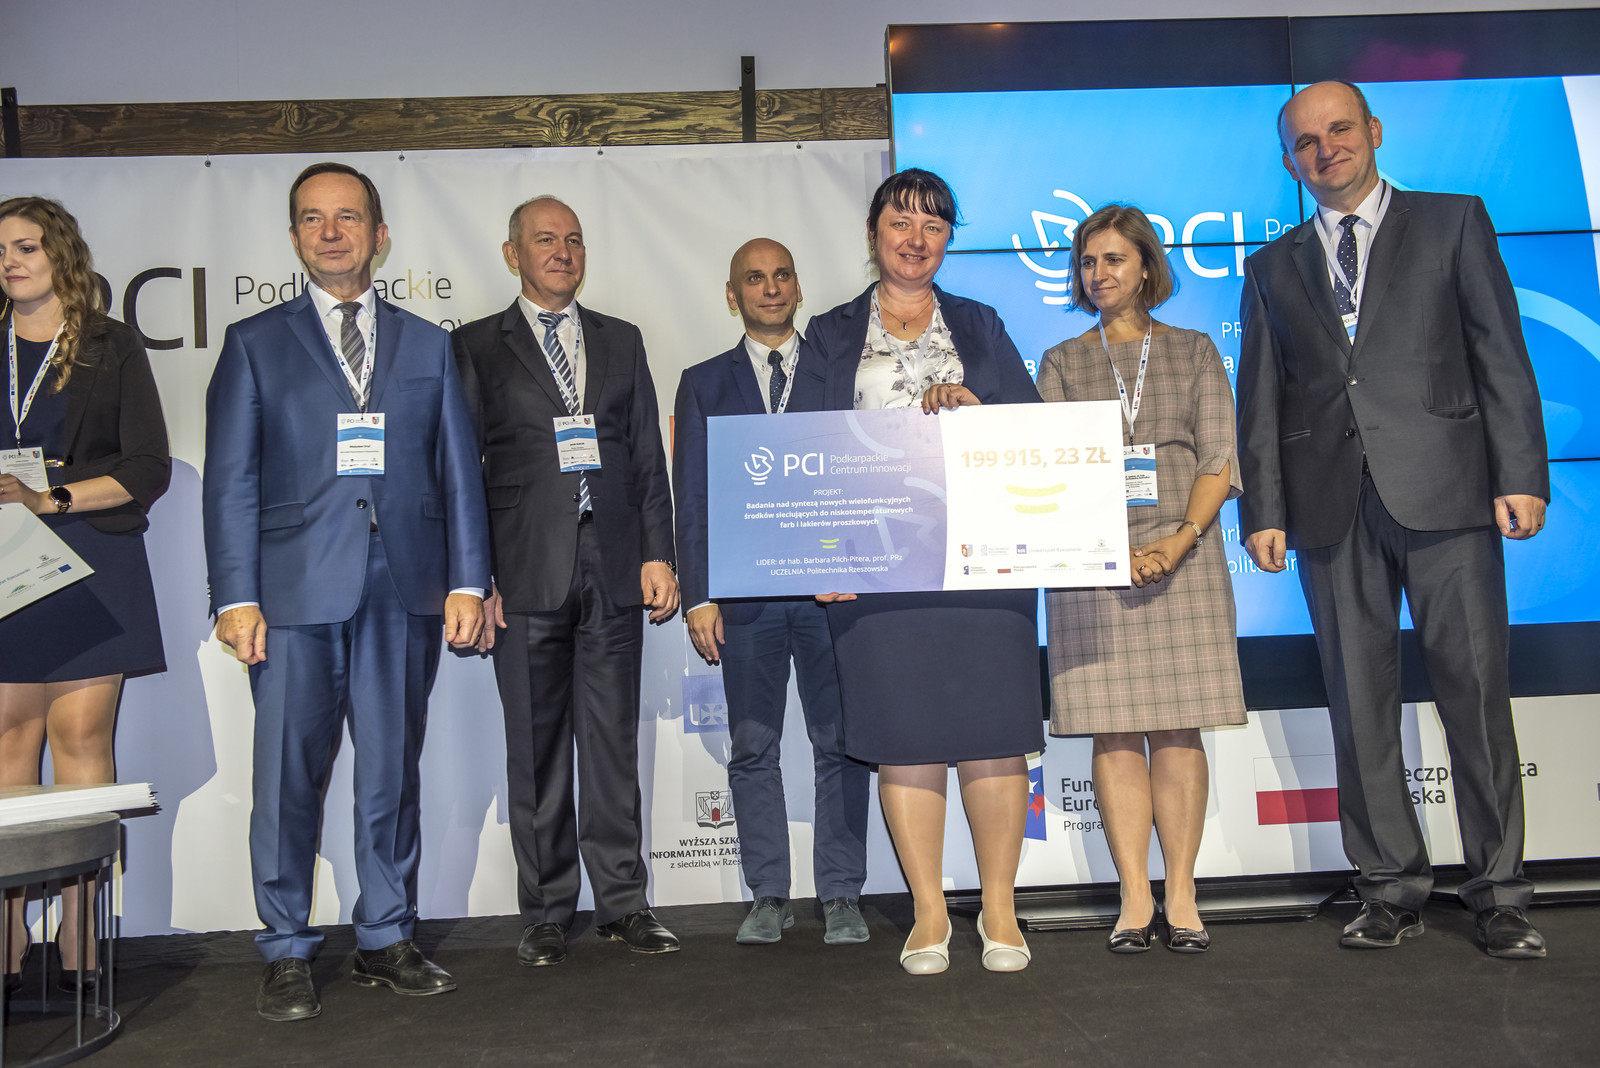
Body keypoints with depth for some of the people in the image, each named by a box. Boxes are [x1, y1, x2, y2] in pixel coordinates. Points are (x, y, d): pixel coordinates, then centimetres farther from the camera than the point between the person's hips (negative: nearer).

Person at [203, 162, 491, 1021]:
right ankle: (287, 955, 14)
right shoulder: (255, 343, 10)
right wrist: (236, 596, -6)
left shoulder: (426, 344, 14)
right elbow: (231, 480, 3)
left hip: (405, 591, 2)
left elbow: (458, 469, 10)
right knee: (289, 776, 1)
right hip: (297, 592, -1)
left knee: (393, 772, 8)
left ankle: (386, 939, 20)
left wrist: (468, 580, 2)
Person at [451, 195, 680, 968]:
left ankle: (622, 902, 16)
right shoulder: (476, 347, 7)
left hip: (614, 571, 2)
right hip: (525, 576, -2)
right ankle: (547, 913, 16)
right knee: (535, 750, 4)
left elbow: (648, 457, 12)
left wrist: (658, 554, 3)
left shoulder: (621, 341, 15)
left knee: (613, 742, 6)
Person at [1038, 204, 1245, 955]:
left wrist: (1181, 539, -12)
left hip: (1183, 552, 0)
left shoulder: (1194, 352, 12)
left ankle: (1181, 895, 6)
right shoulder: (1061, 363, 12)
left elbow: (1218, 462, 5)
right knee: (1114, 729, -2)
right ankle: (1135, 898, 4)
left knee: (1178, 727, -1)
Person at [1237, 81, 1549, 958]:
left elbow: (1501, 354, 4)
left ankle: (1497, 890, 9)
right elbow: (1259, 399, 12)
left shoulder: (1452, 223, 11)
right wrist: (1263, 510, 2)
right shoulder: (1273, 268, 17)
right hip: (1331, 504, 2)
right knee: (1359, 702, 4)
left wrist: (1521, 474, -6)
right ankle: (1391, 885, 14)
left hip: (1444, 490, -2)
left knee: (1475, 688, -2)